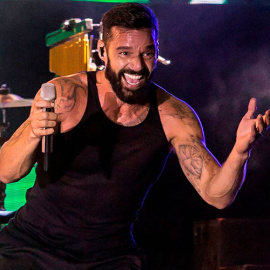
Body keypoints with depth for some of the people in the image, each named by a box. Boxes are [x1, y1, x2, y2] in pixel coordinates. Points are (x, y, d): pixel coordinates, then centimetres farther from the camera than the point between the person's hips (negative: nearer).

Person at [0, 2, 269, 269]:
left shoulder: (173, 116, -7)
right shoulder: (65, 94, -13)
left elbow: (216, 195, -10)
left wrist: (240, 152, -30)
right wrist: (32, 135, -39)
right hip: (31, 246, -2)